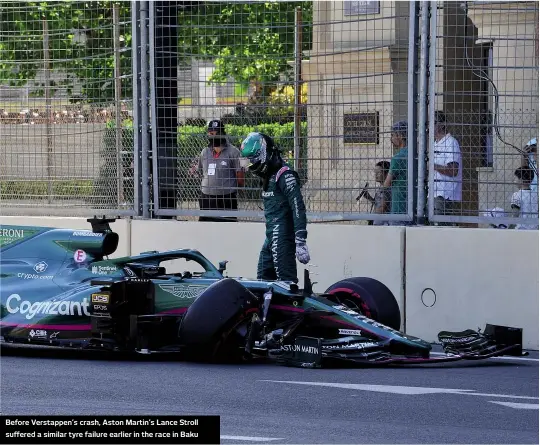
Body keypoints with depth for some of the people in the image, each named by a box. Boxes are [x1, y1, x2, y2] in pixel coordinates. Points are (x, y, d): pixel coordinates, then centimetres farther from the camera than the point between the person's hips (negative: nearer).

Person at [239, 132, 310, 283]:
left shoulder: (285, 176, -14)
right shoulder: (268, 176, 17)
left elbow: (298, 209, -20)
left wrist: (301, 242, -25)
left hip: (284, 238, -10)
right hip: (271, 237, 10)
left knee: (286, 280, -12)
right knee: (263, 278, 12)